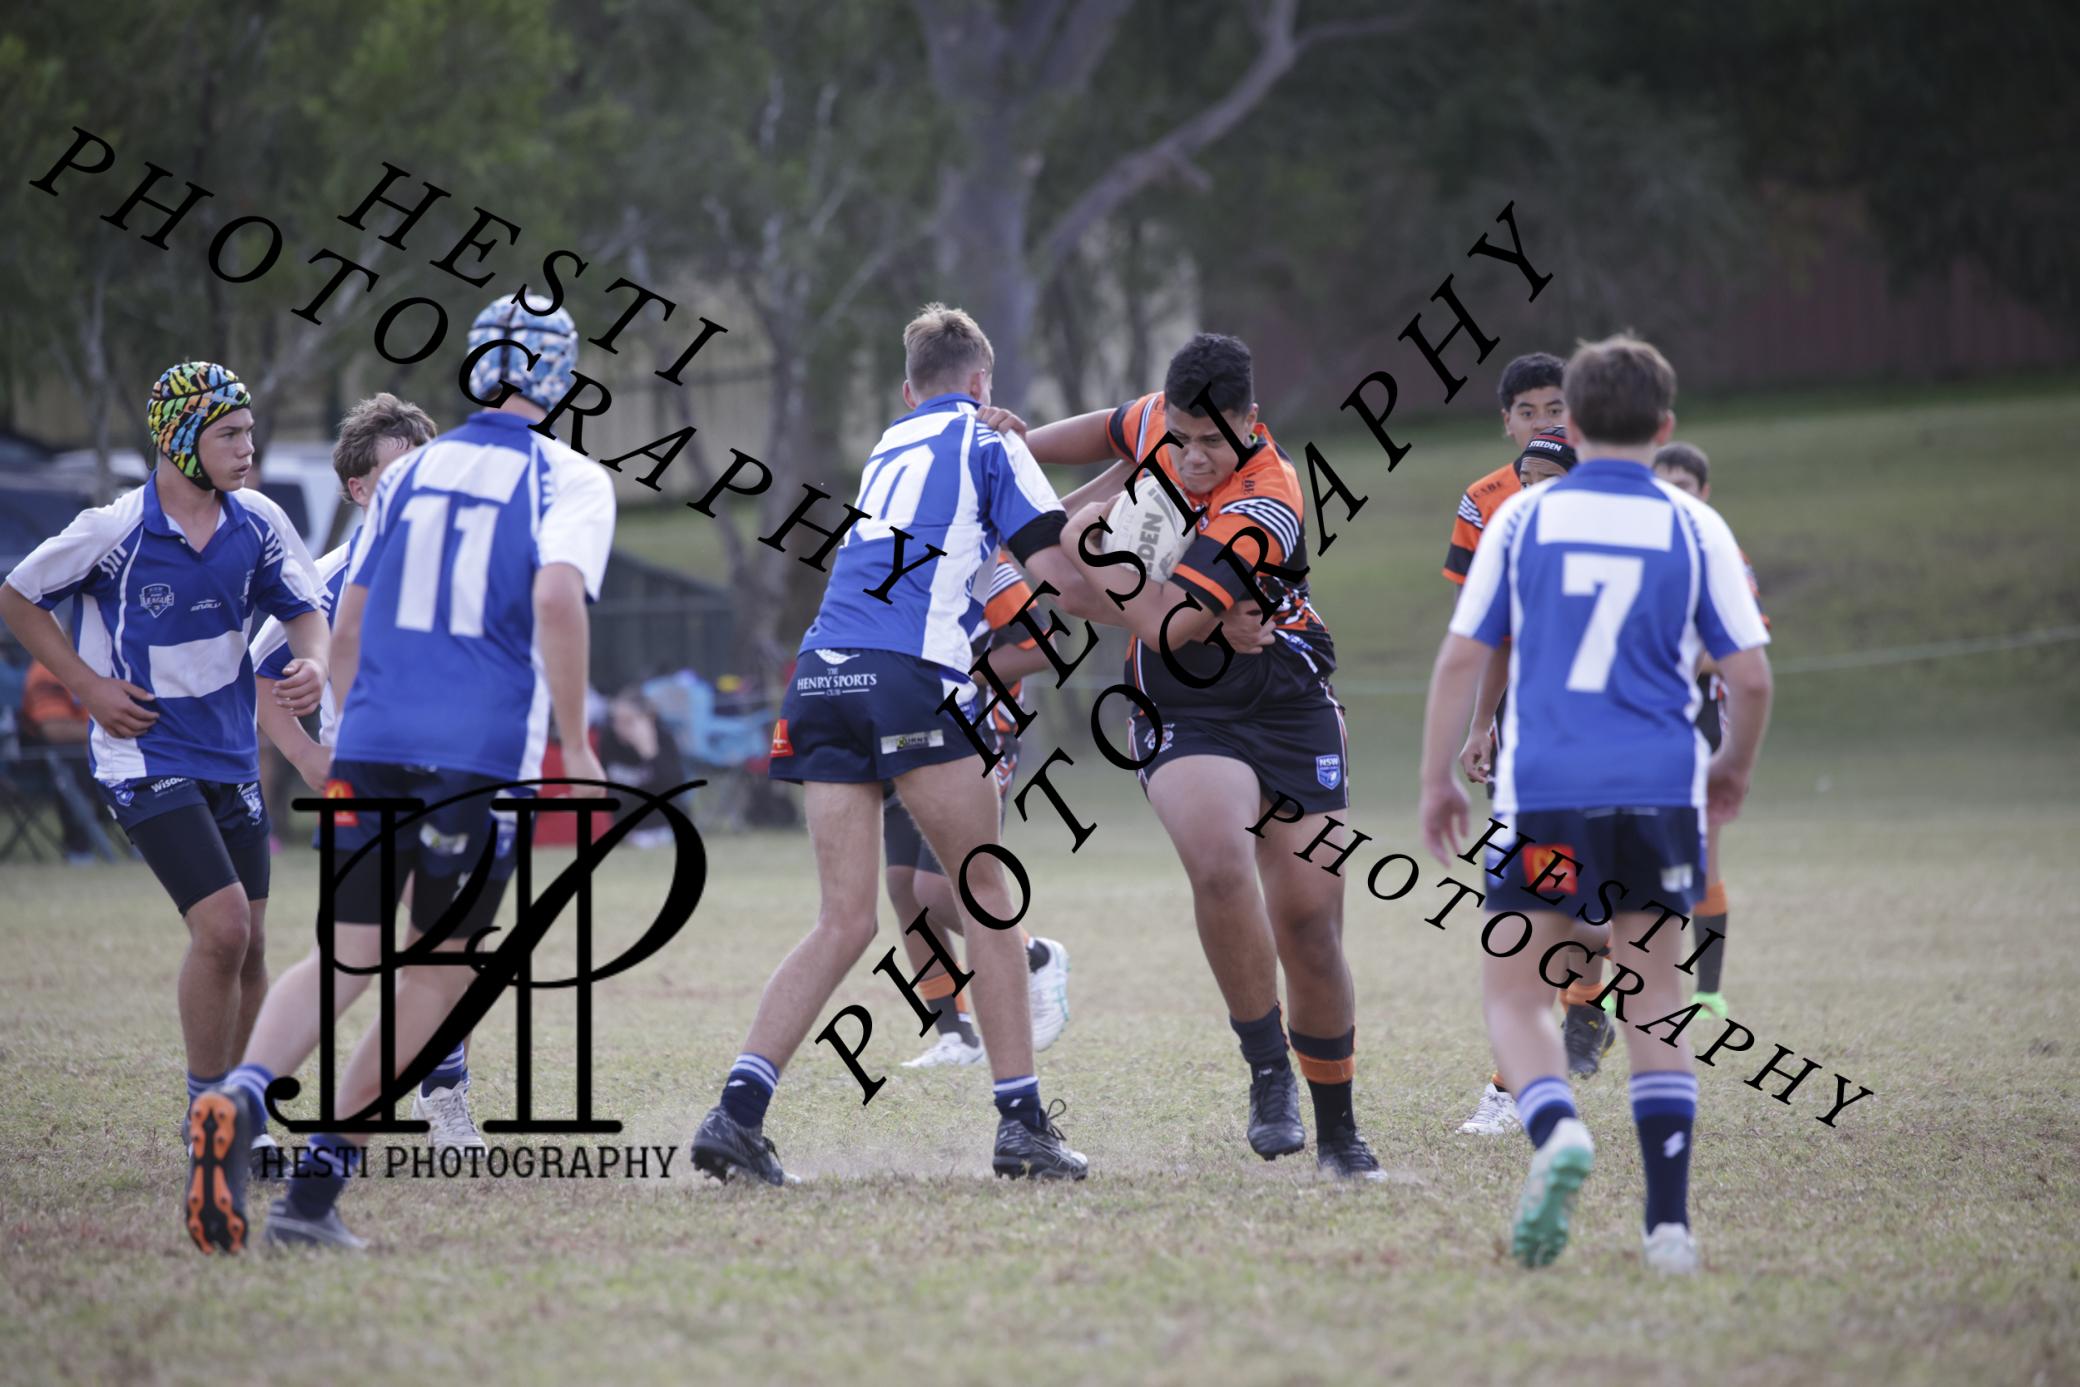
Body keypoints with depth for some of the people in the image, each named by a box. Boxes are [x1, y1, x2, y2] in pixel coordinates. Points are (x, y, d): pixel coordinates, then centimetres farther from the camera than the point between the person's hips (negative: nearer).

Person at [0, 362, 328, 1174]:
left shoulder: (258, 523, -1)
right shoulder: (114, 531, -14)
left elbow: (304, 611, 9)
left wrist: (313, 665, -14)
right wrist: (89, 686, -7)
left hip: (232, 759, 6)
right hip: (146, 759, -6)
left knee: (248, 946, 8)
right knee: (222, 926, -17)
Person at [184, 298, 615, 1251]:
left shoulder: (409, 475, 16)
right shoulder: (570, 481, 2)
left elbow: (346, 627, 19)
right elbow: (558, 599, -16)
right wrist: (575, 743, -9)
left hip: (372, 746, 4)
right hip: (483, 757, -4)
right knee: (438, 973, 8)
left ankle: (241, 1096, -24)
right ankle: (315, 1189, -1)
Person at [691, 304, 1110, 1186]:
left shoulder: (888, 450, 29)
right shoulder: (988, 441, 10)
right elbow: (1060, 583, 3)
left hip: (822, 677, 6)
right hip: (911, 676, -6)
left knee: (844, 921, 6)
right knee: (987, 897, 6)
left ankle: (738, 1110, -9)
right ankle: (1022, 1124, 3)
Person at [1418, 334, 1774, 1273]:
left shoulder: (1522, 518, 2)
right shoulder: (1694, 530, 3)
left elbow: (1461, 659, 2)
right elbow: (1750, 675, 2)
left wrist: (1436, 780, 12)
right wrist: (1735, 768, 21)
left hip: (1542, 794, -1)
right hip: (1659, 792, 1)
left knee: (1513, 996, 6)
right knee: (1654, 1004, 12)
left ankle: (1557, 1131, -24)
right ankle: (1669, 1221, 3)